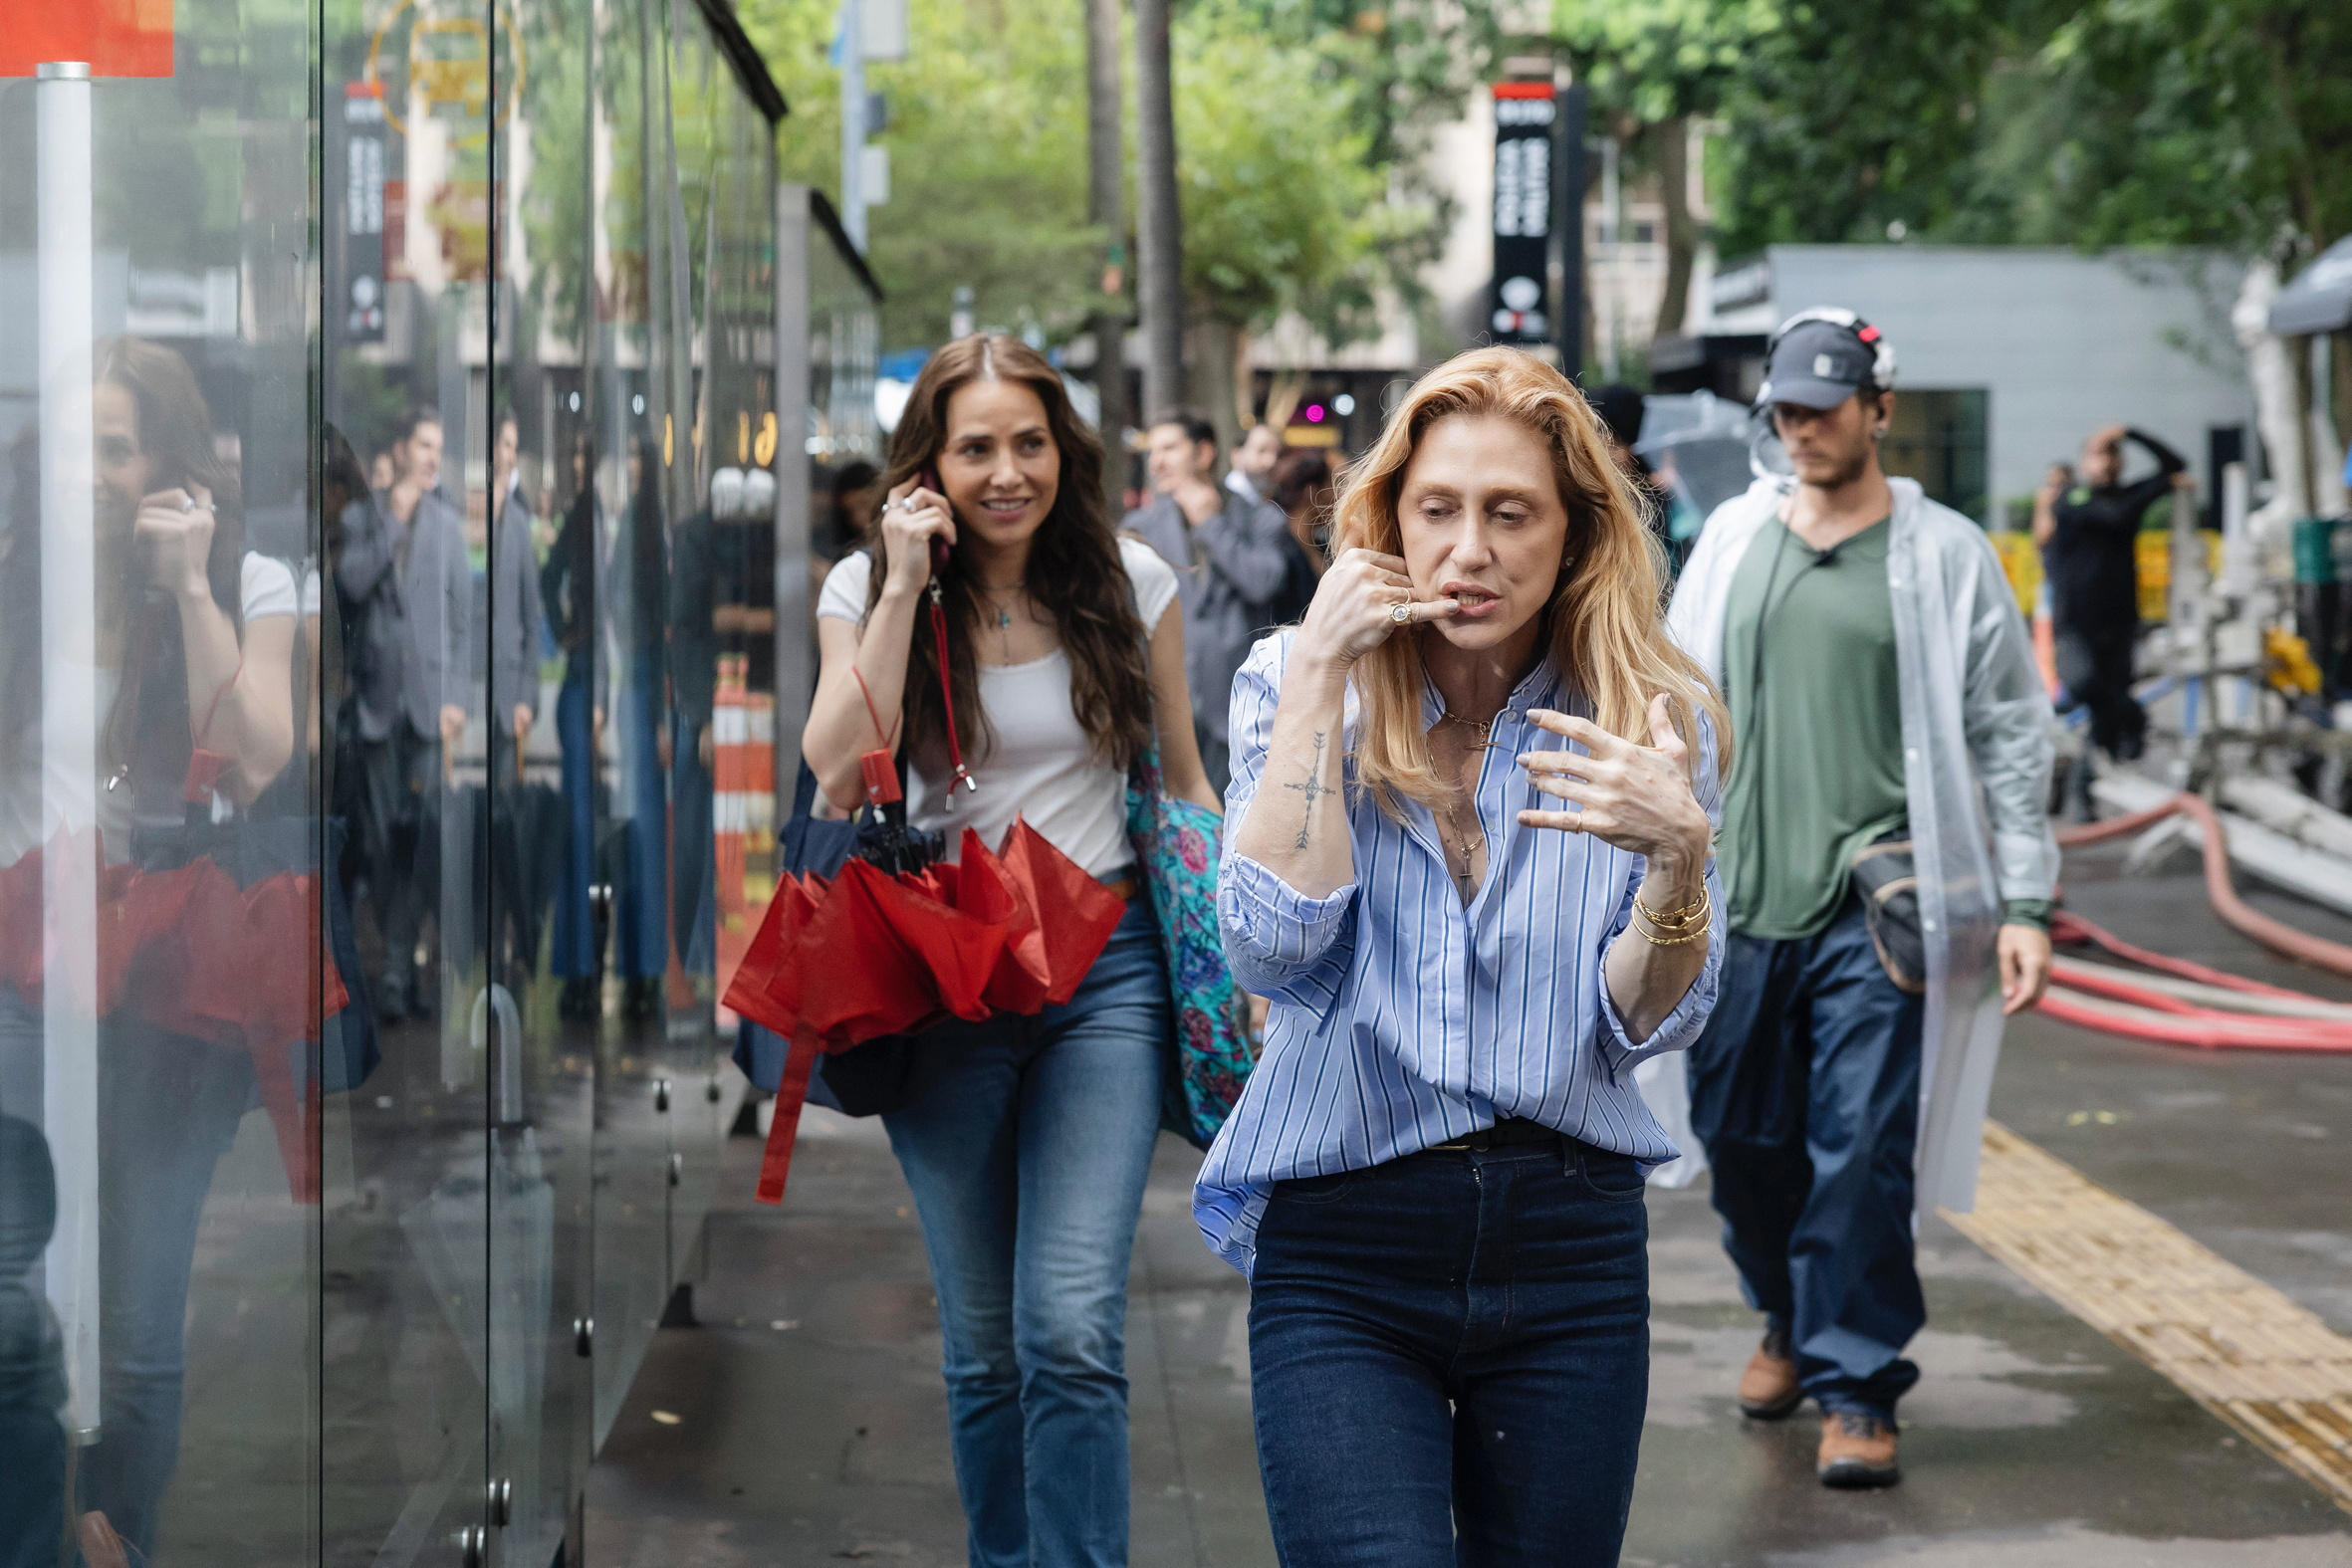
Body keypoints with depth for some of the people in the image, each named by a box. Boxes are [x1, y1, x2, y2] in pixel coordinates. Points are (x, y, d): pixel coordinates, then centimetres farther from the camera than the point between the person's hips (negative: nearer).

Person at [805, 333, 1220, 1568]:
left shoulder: (1130, 583, 2)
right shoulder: (867, 589, 1)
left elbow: (1185, 781, 11)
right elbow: (840, 782, -13)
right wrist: (904, 587, -14)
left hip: (1104, 964, -1)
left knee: (1073, 1330, -15)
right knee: (983, 1345, 8)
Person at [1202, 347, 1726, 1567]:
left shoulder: (1651, 719, 2)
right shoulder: (1291, 688, 1)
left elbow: (1650, 1022, -3)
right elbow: (1273, 951, -14)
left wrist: (1678, 858, -23)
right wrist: (1319, 678, -12)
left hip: (1568, 1244, 2)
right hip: (1342, 1248, -2)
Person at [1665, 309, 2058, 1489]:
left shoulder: (1943, 555, 1)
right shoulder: (1734, 539, 10)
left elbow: (2010, 737, 1)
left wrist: (2024, 904, -5)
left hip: (1875, 908, -3)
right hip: (1740, 902, 3)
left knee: (1862, 1150, -7)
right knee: (1743, 1137, 8)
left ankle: (1857, 1387, 3)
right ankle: (1790, 1320, 33)